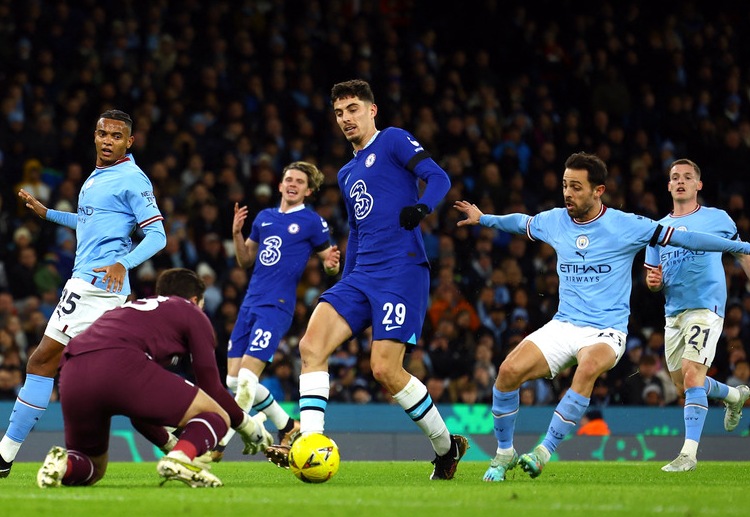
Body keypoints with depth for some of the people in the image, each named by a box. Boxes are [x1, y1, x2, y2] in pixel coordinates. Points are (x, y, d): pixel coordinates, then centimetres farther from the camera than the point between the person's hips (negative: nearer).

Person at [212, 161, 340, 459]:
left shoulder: (312, 222, 1)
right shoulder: (264, 218, 17)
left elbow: (329, 262, 3)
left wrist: (331, 264, -20)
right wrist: (237, 234, 5)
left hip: (276, 306, -7)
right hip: (250, 304, 7)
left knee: (247, 376, -18)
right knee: (233, 380, 6)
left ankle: (217, 444, -19)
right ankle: (288, 427, 23)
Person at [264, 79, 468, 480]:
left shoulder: (393, 141, 2)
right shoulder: (347, 174, 25)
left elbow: (438, 177, -11)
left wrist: (420, 207, -31)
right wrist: (344, 284, 28)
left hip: (402, 271, -8)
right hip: (360, 276, 8)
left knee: (385, 370, -14)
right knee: (311, 345, -14)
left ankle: (446, 446, 7)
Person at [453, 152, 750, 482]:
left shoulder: (625, 226, -7)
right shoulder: (554, 222, 6)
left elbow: (681, 238, -5)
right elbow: (520, 222, 29)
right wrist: (483, 219, 39)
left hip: (606, 331, -4)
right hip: (563, 325, 4)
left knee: (587, 369, -38)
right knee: (509, 371, -19)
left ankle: (544, 452, -33)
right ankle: (504, 453, 1)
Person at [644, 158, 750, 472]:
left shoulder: (717, 219, 2)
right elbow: (652, 279, 16)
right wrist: (653, 280, -7)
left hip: (706, 307, -6)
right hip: (674, 312, 6)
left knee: (691, 374, -21)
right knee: (682, 383, 13)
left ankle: (689, 453, -25)